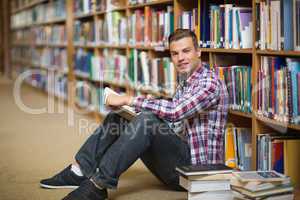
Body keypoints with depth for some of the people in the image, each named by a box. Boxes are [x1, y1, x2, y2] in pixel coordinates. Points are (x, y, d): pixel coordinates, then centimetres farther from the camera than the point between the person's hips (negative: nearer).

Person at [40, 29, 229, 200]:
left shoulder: (210, 82, -14)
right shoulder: (184, 83, 16)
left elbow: (175, 111, -30)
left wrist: (128, 99, -22)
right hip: (179, 160, 9)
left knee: (147, 122, -31)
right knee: (116, 118, 3)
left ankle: (99, 184, -29)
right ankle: (79, 172, -4)